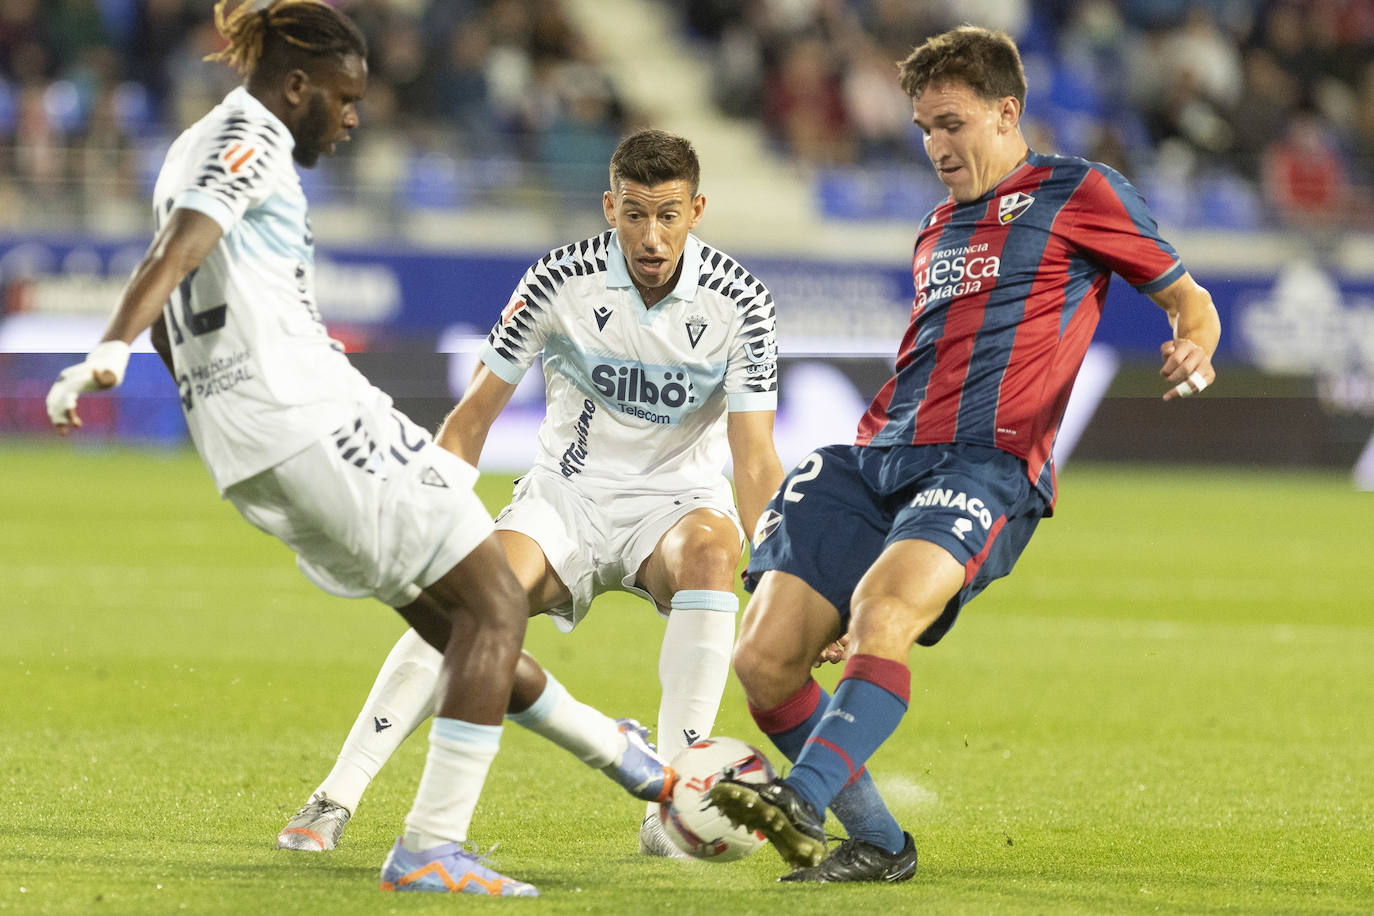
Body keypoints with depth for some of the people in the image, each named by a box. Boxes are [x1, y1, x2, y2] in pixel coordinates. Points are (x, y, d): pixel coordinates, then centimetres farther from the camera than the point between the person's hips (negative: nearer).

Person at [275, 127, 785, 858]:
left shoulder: (737, 301, -14)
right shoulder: (560, 281, -13)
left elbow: (755, 461, -16)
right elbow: (473, 416, -5)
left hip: (677, 498, 0)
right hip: (567, 495, 0)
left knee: (710, 550, -36)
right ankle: (334, 801, -24)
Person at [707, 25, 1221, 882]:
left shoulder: (1079, 193, 9)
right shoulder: (939, 227, 28)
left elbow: (1187, 298, 11)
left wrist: (1192, 354, -11)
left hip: (986, 461, -7)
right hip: (878, 457, 7)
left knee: (882, 611, -35)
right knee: (765, 659, -8)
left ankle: (802, 803, -45)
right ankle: (879, 846, 4)